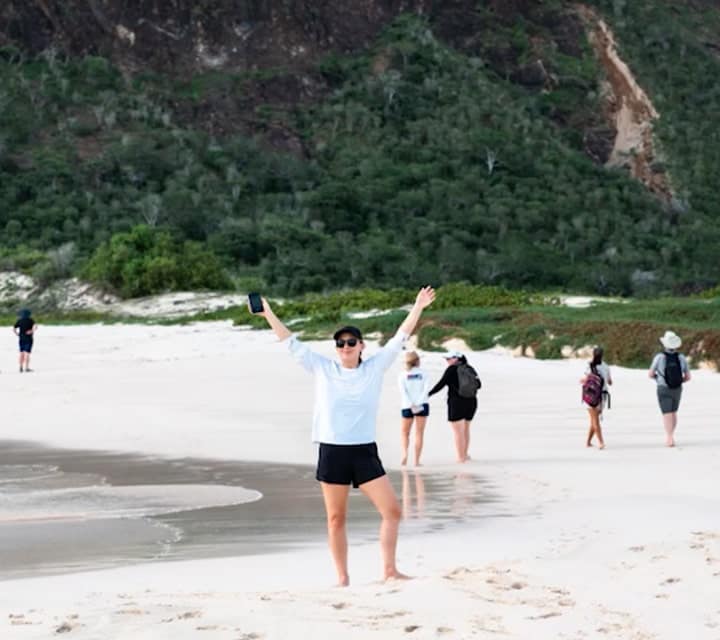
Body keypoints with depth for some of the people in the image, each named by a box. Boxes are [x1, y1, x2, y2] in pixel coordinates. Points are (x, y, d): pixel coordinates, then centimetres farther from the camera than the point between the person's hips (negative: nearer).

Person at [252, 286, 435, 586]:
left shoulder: (375, 367, 4)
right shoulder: (323, 369, 3)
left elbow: (400, 338, 4)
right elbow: (291, 342, 5)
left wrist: (418, 306, 0)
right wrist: (268, 314, 3)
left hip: (365, 452, 1)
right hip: (332, 452, 0)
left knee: (392, 510, -7)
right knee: (335, 519, 4)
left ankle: (389, 569, 2)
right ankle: (342, 578, 11)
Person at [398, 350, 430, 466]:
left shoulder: (403, 375, 2)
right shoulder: (422, 373, 3)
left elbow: (403, 391, -10)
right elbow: (426, 388, -10)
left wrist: (412, 405, -14)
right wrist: (419, 403, -13)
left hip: (407, 407, 0)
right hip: (422, 405, 0)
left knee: (404, 433, 13)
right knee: (419, 434, 6)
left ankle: (405, 454, -10)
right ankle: (417, 460, 3)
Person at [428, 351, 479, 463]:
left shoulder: (451, 369, -9)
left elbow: (441, 384, -12)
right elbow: (478, 384, 14)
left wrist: (428, 394, -4)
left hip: (457, 403, -6)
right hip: (471, 402, 6)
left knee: (457, 431, 0)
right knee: (465, 429, 19)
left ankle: (461, 457, 0)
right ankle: (465, 455, 24)